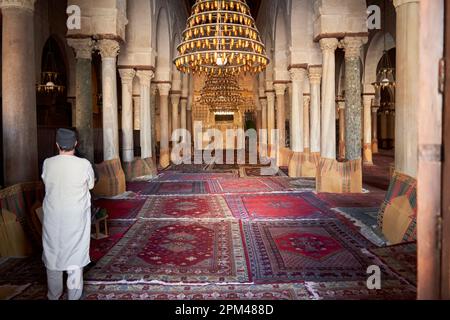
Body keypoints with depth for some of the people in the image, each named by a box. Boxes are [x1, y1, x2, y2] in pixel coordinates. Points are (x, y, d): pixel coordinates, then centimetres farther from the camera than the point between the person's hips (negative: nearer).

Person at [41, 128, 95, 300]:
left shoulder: (47, 163, -9)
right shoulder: (84, 164, -15)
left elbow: (47, 182, 8)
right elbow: (90, 185, 1)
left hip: (53, 217, 2)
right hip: (77, 218, -2)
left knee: (53, 254, 17)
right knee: (75, 255, 10)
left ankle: (53, 295, 33)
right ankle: (74, 295, 18)